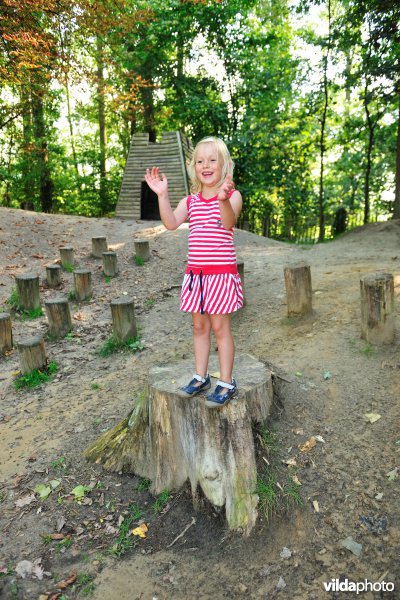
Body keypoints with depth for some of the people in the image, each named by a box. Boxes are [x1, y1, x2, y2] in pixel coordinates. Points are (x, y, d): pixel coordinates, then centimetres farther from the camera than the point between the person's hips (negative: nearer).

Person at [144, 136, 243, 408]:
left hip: (222, 272, -5)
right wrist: (162, 195, -18)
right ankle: (201, 377, 27)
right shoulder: (190, 201, 9)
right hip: (195, 272, 5)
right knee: (199, 326, 13)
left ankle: (226, 382, 14)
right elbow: (171, 223, -7)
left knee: (220, 326, 0)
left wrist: (223, 198, -44)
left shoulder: (232, 196, -4)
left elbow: (228, 222, -25)